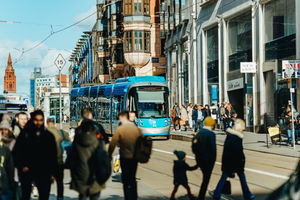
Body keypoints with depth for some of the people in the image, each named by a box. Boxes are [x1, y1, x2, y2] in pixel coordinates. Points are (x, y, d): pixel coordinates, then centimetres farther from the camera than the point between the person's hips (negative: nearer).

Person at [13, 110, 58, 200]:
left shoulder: (48, 136, 7)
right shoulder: (24, 134, 1)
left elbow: (53, 156, 10)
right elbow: (16, 152, 2)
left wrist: (53, 173, 5)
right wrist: (22, 166, -10)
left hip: (44, 173, 1)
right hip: (27, 172, -1)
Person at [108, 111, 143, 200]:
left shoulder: (119, 129, -13)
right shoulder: (137, 129, 0)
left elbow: (113, 144, -13)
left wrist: (109, 155, -1)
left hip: (125, 158, -5)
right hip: (135, 157, 5)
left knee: (126, 180, 2)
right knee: (133, 179, 20)